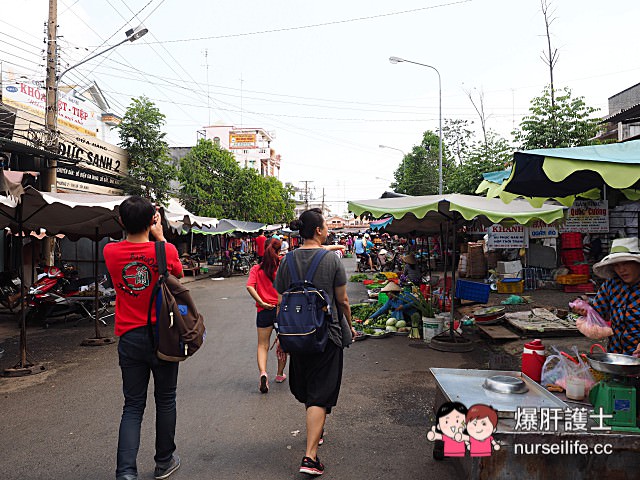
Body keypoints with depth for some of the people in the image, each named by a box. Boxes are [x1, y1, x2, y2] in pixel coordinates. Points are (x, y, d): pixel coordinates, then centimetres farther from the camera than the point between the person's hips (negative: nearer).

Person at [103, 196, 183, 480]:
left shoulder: (110, 252, -7)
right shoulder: (165, 251, -14)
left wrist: (132, 229, 10)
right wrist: (160, 237, 8)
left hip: (130, 339, 2)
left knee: (132, 406, 12)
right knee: (165, 401, 16)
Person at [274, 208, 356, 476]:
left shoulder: (287, 261, -1)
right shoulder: (332, 260, -11)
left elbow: (280, 303, 2)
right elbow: (342, 300, -4)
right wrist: (349, 326, 13)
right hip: (327, 333, -4)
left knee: (305, 387, 23)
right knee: (320, 394, 0)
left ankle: (316, 430, 45)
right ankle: (310, 456, -3)